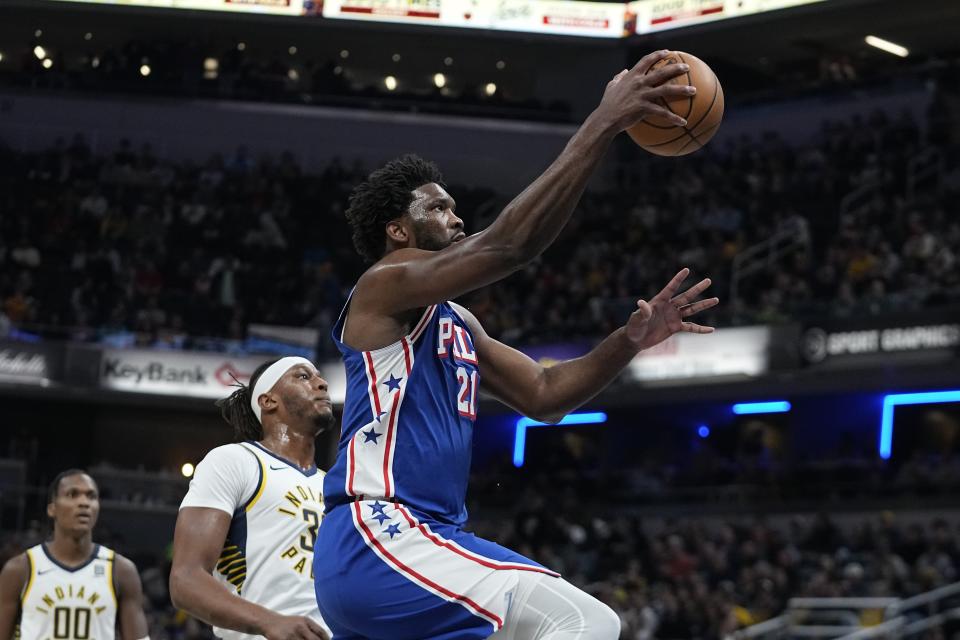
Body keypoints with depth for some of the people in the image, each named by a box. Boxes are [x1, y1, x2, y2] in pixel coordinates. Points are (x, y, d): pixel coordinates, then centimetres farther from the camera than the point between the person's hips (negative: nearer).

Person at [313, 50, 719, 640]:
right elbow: (507, 245, -19)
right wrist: (604, 123, -20)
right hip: (377, 537, -11)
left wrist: (630, 340, 6)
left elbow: (542, 395, 23)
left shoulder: (458, 324, 25)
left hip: (428, 535, 11)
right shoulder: (386, 285, -4)